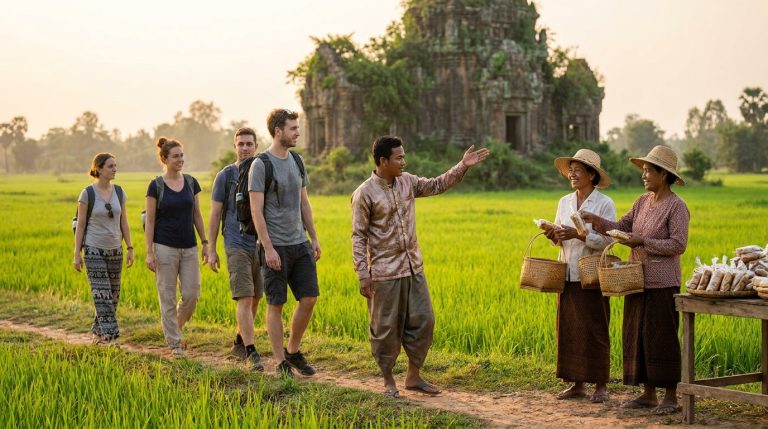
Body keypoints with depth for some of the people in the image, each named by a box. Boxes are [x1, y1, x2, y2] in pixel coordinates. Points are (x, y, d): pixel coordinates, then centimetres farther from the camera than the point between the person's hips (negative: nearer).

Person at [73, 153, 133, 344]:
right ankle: (110, 335, -9)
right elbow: (80, 225, -4)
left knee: (113, 295, 8)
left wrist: (130, 248, 5)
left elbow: (123, 222, 9)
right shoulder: (88, 194, -7)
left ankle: (97, 331, 23)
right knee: (102, 295, -8)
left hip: (115, 249, 5)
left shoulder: (119, 192, 5)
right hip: (94, 250, -5)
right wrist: (77, 254, -6)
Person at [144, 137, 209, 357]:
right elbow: (150, 221, -4)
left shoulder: (191, 182, 6)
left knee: (191, 294, -1)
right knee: (168, 297, 1)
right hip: (165, 247, -4)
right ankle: (174, 343, 9)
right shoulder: (156, 186, -5)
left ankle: (175, 328, 25)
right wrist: (149, 252, -8)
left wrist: (205, 242, 9)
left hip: (189, 248, 4)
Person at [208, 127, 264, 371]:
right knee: (245, 299, -12)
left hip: (260, 245, 5)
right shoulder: (226, 175, -2)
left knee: (255, 299, 11)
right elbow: (215, 214, 1)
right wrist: (211, 250, -3)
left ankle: (239, 343, 28)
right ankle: (251, 353, -14)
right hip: (237, 246, -4)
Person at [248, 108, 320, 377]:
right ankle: (281, 363, 9)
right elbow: (256, 210, -14)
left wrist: (314, 238, 14)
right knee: (276, 304, 1)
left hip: (300, 244, 7)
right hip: (276, 246, -7)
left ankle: (293, 351, 22)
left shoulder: (296, 160, 12)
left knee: (309, 298, 5)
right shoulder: (261, 165, -11)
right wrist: (268, 248, -18)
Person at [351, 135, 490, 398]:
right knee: (386, 328, 3)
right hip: (384, 272, -6)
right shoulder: (364, 194, -12)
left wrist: (463, 167, 5)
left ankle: (414, 376, 21)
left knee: (422, 321, 7)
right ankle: (388, 381, 18)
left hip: (413, 268, 6)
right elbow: (358, 237, -11)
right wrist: (363, 275, -16)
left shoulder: (406, 182, 6)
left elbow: (437, 185, 17)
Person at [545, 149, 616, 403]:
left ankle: (601, 385, 8)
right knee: (568, 330, 6)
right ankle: (577, 384, 15)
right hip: (567, 275, 6)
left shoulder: (604, 204, -5)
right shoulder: (564, 202, 13)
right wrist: (554, 236, -4)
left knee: (594, 331, -2)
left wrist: (578, 235, -22)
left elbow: (607, 241, -12)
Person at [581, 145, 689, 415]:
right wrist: (597, 221, -4)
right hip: (638, 281, 8)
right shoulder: (643, 201, 11)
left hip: (662, 284, -7)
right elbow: (622, 227, 11)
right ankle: (648, 394, 19)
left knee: (662, 339, -2)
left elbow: (678, 245, -16)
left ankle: (671, 396, 8)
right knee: (637, 337, 10)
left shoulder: (677, 206, -10)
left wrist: (643, 241, -18)